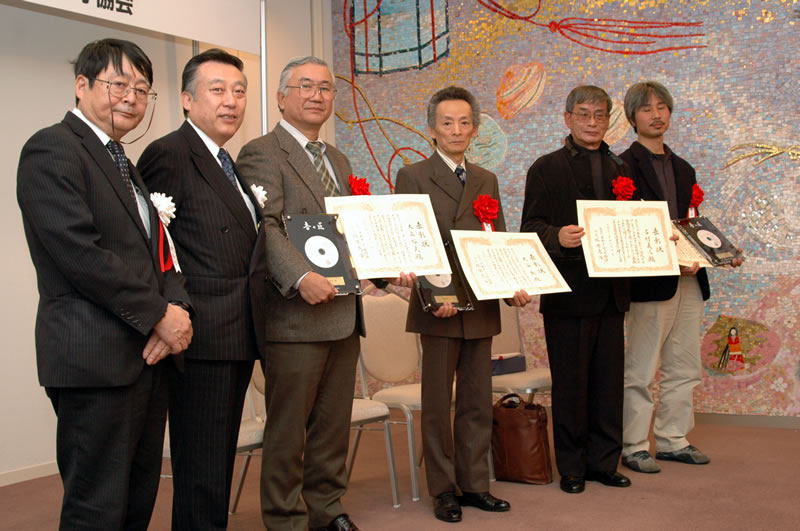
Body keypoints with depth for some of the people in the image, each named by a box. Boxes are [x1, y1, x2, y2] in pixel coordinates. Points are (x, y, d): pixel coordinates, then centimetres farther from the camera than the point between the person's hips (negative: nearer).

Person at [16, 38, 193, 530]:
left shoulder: (125, 165, 20)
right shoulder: (53, 149, -9)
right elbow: (80, 253, -19)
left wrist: (177, 306, -3)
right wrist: (159, 315, -13)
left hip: (148, 354, 9)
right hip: (97, 358, -9)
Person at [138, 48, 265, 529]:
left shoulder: (230, 165, 18)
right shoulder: (169, 154, -11)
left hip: (238, 335, 9)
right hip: (202, 335, -9)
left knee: (221, 458, 18)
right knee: (201, 467, -1)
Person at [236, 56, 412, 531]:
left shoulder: (339, 161, 21)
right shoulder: (262, 154, -6)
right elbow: (265, 228, -18)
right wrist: (301, 277, -32)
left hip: (344, 313, 8)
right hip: (296, 315, -8)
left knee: (334, 424, 16)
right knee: (288, 429, 2)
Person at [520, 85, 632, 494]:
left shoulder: (619, 169, 17)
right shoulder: (547, 168, 1)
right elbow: (530, 227, -7)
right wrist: (558, 236, -27)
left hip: (610, 291, 5)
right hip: (568, 292, -5)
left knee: (609, 380, 9)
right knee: (570, 383, 2)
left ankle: (604, 462, 20)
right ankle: (571, 467, 14)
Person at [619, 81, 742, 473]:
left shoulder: (683, 169, 18)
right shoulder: (624, 166, -6)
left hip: (690, 280, 8)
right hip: (650, 282, -8)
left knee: (684, 369, 12)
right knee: (640, 371, -1)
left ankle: (672, 441, 23)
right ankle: (634, 447, 7)